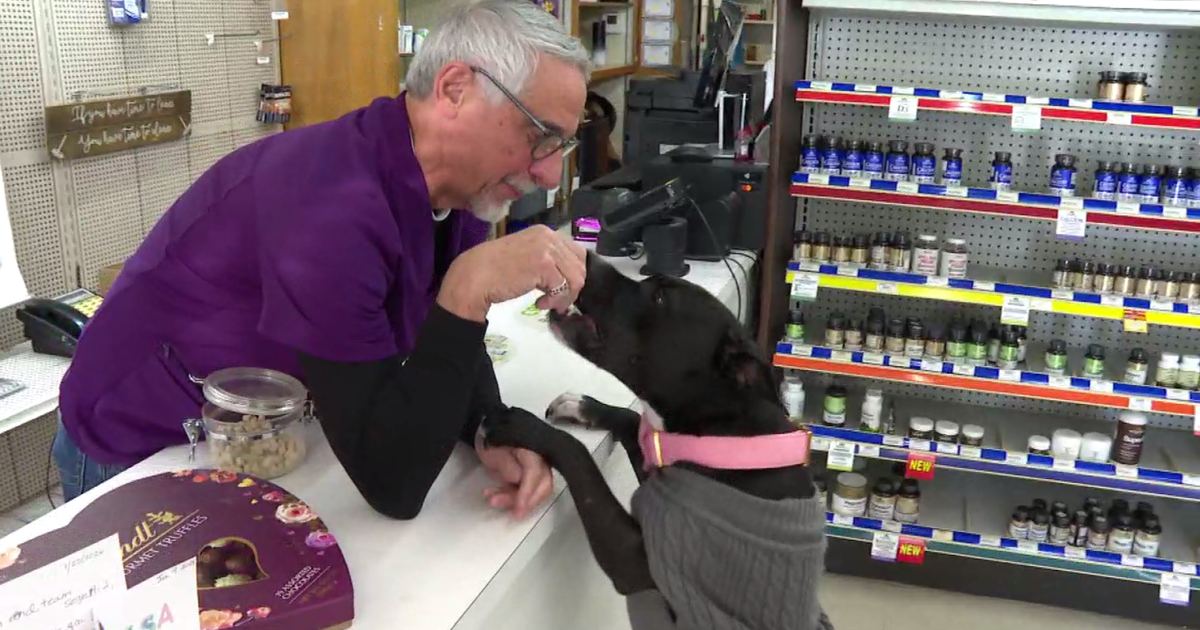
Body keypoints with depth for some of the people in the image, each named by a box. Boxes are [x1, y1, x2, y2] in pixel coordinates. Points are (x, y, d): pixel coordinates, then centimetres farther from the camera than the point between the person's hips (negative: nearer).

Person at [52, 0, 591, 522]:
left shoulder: (464, 183, -10)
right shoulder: (332, 205, -37)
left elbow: (449, 348, -1)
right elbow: (391, 485, -36)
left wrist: (492, 432, -21)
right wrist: (471, 288, -42)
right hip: (138, 458, -7)